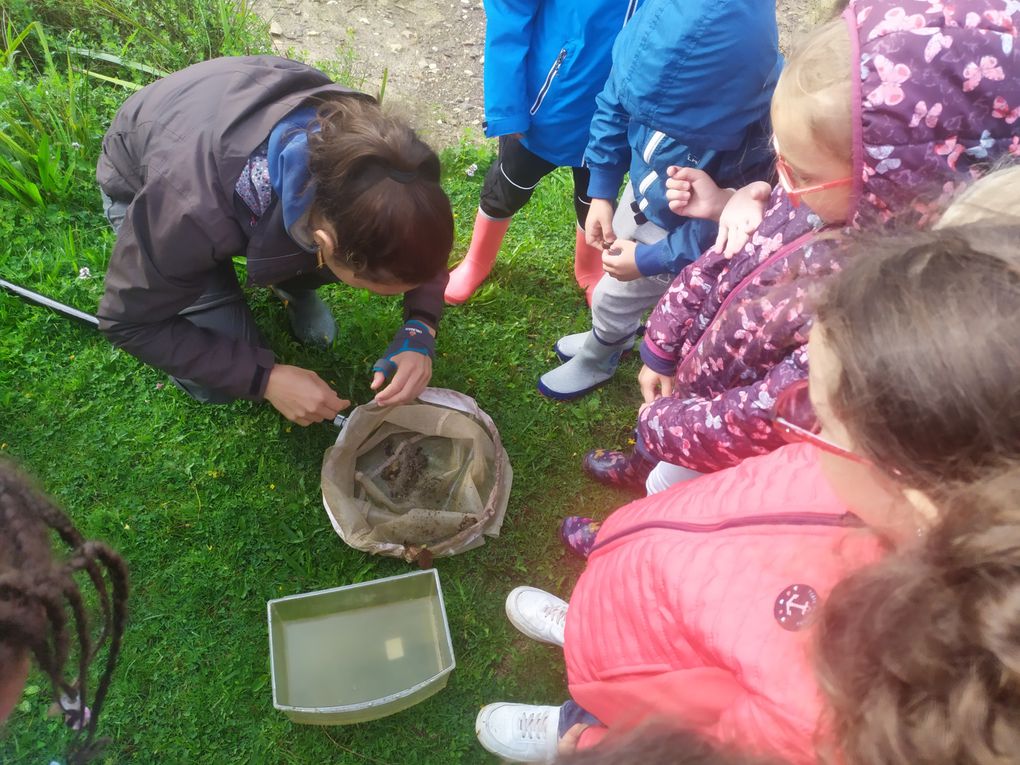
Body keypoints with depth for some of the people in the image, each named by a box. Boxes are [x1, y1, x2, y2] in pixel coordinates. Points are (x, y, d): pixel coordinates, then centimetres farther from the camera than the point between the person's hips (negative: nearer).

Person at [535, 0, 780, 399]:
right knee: (617, 270, 27)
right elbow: (615, 105, -9)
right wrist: (601, 192, -9)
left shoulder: (762, 135, -42)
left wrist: (651, 260, -20)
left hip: (684, 234, -5)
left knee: (613, 295, 14)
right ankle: (611, 337, 60)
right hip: (643, 190, 5)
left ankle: (596, 362, 49)